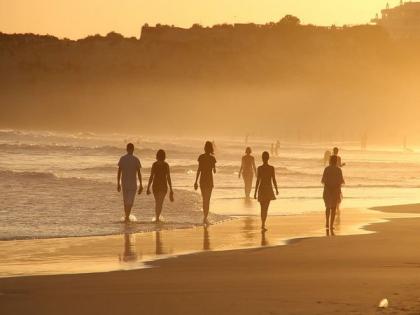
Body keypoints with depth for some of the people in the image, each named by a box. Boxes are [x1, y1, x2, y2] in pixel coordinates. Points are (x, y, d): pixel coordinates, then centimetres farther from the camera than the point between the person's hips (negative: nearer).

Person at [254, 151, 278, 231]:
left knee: (262, 208, 15)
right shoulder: (272, 168, -9)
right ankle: (263, 225, -11)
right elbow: (274, 180, -5)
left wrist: (255, 192, -2)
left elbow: (258, 181, -8)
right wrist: (276, 190, 10)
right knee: (266, 208, 2)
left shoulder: (259, 168, -9)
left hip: (261, 189, 1)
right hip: (269, 190, -1)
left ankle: (263, 224, 20)